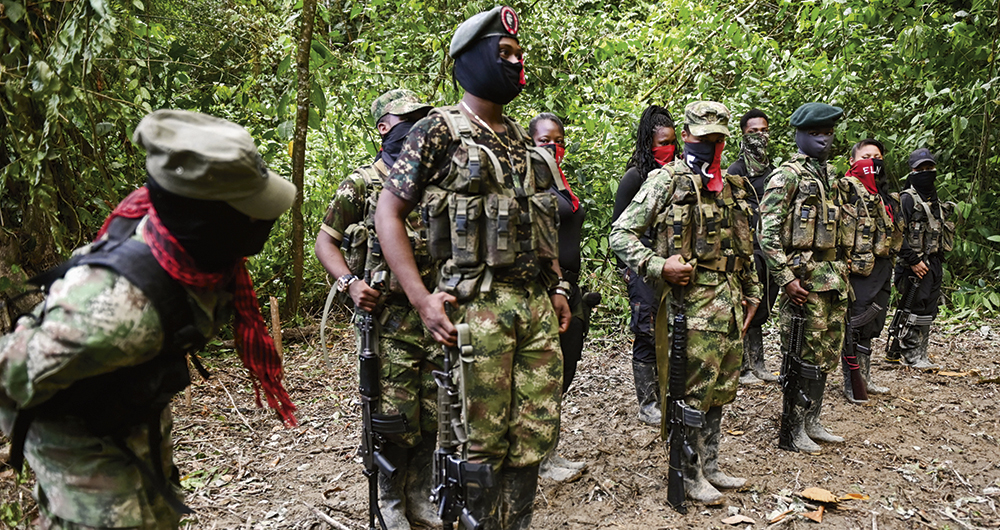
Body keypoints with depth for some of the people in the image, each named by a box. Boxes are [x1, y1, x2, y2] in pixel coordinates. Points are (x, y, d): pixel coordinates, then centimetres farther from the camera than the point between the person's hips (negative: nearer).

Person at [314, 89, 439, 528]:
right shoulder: (362, 184, 0)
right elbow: (325, 239, 4)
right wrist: (350, 283, -11)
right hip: (389, 317, -4)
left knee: (434, 417, 9)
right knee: (397, 419, -1)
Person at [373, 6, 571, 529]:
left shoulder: (522, 139, 17)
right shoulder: (438, 132, -3)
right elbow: (388, 213, -6)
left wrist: (558, 287, 15)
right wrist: (423, 300, -14)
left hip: (537, 304, 6)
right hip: (478, 305, -6)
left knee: (536, 434, 9)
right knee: (484, 440, 1)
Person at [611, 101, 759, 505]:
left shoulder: (733, 187, 16)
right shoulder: (665, 181, -5)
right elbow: (621, 234, -9)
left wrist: (752, 292, 21)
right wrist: (659, 267, -20)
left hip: (730, 304, 7)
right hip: (690, 305, -7)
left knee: (719, 392, 14)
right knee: (692, 394, 0)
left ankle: (710, 467, 29)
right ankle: (689, 475, 15)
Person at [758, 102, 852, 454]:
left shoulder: (830, 175, 16)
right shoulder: (786, 176, -9)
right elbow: (768, 233, -16)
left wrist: (843, 272, 17)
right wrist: (786, 279, -20)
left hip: (834, 279, 8)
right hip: (804, 279, -8)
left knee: (827, 355, 13)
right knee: (803, 357, -4)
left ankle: (812, 423, 26)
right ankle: (792, 430, 8)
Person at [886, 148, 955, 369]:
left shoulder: (936, 200, 18)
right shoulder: (906, 199, -9)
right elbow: (898, 234, -16)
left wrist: (939, 263, 19)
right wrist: (913, 260, -19)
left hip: (934, 263, 8)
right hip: (917, 265, -8)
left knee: (929, 311, 9)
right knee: (917, 310, -7)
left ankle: (899, 351, 16)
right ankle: (913, 354, 3)